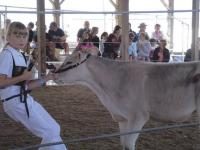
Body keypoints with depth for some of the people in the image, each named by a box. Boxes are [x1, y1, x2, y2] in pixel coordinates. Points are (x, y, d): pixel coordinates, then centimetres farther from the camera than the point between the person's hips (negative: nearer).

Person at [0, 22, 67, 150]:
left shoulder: (20, 56, 14)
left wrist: (45, 79, 5)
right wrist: (22, 77, -20)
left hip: (24, 100, 9)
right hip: (16, 102, -9)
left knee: (54, 129, 13)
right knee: (51, 132, -5)